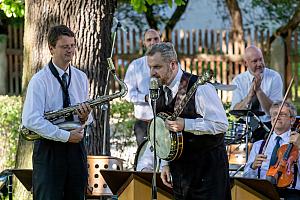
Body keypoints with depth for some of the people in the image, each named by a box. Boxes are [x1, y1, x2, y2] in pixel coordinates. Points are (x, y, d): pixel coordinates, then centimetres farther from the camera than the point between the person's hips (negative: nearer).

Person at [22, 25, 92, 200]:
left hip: (76, 148, 5)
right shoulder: (40, 80, -7)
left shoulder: (81, 78, 11)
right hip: (49, 150, -5)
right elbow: (31, 120, -18)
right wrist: (66, 136, -19)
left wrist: (84, 118, -7)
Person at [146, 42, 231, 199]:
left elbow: (221, 125, -21)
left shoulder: (199, 88, -17)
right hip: (180, 169, 7)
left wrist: (184, 124, -26)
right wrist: (165, 164, 11)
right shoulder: (160, 93, 7)